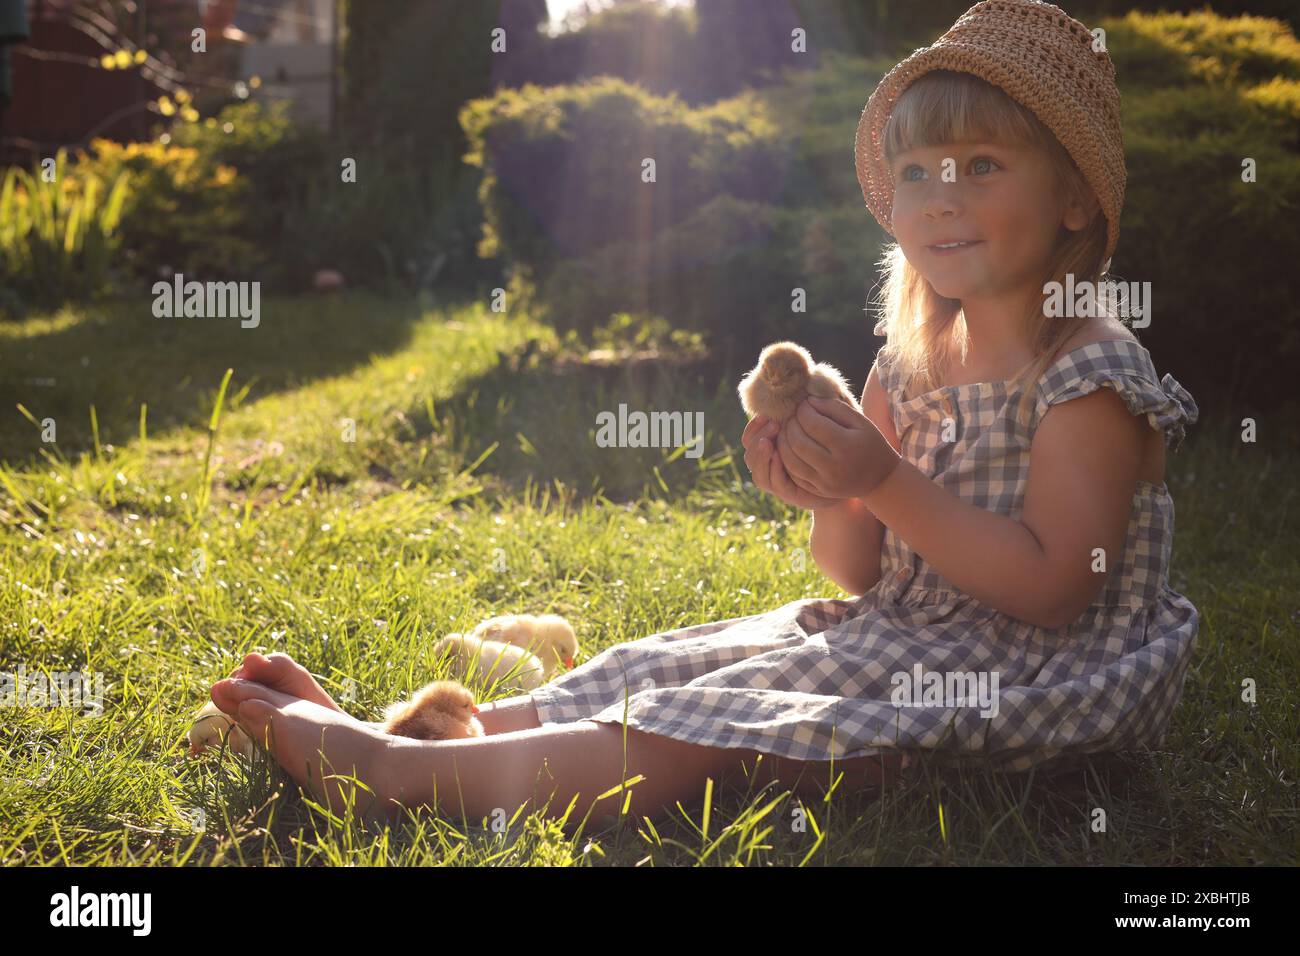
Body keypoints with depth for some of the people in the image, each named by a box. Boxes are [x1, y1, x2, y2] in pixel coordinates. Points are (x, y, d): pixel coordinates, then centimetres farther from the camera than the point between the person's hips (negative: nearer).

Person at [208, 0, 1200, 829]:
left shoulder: (1090, 378, -14)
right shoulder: (907, 364, 9)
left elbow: (1054, 588, -22)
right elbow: (863, 571, 9)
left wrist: (886, 483, -25)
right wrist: (830, 500, -14)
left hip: (1025, 673, -8)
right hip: (901, 637, 8)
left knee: (684, 735, -21)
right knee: (658, 680, -5)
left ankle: (389, 770, -21)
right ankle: (397, 730, -5)